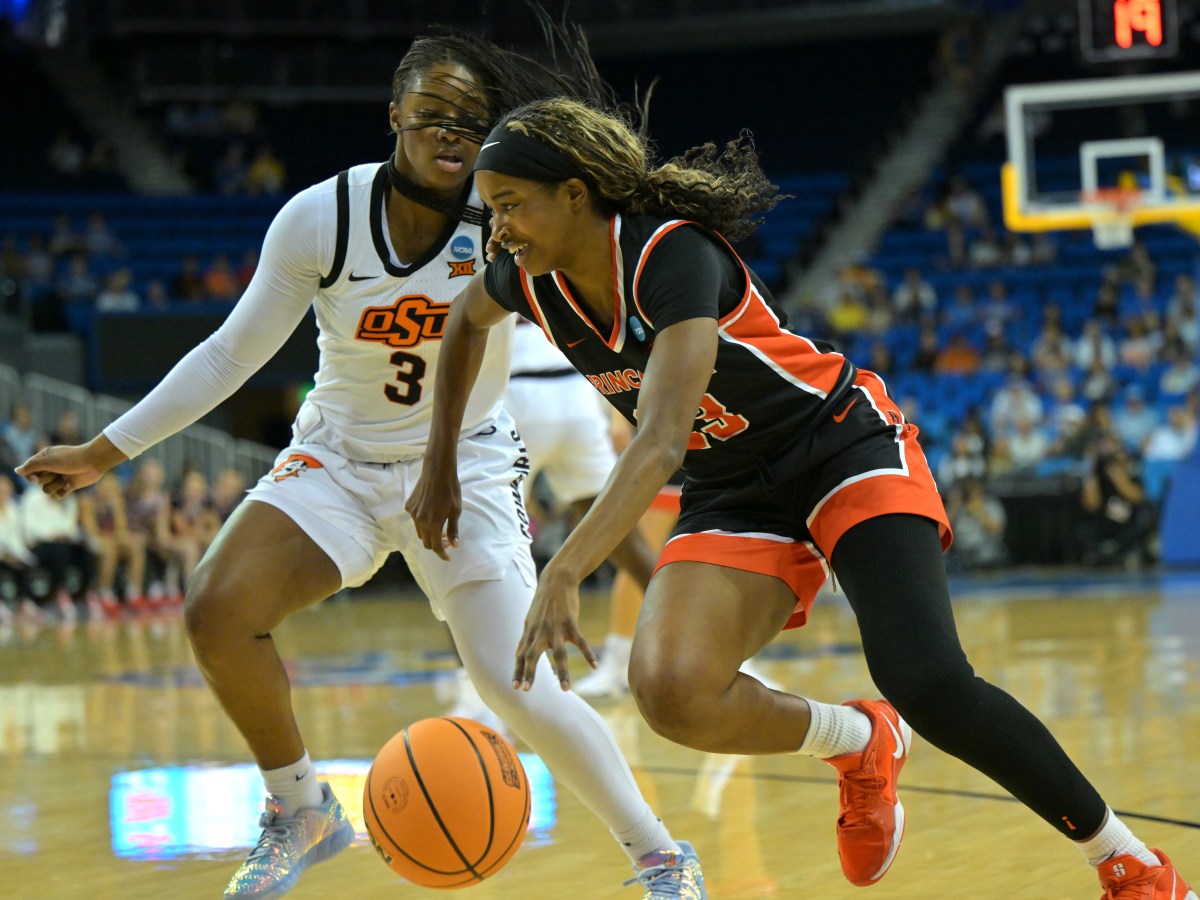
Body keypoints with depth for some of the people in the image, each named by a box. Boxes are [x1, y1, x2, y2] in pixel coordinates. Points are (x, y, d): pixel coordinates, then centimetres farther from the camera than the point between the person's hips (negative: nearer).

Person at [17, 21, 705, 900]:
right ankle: (302, 813, 6)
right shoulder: (320, 218, -14)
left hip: (465, 466, -2)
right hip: (339, 458, 2)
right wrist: (106, 451, -1)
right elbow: (232, 354, -3)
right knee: (218, 610, -18)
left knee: (519, 689, -16)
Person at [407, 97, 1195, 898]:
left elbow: (661, 442, -40)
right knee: (671, 691, -24)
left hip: (844, 449, -6)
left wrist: (564, 575, -50)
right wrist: (441, 463, 17)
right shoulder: (530, 281, -6)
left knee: (929, 687, -26)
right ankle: (860, 746, 5)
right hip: (732, 496, 6)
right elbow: (468, 318, 21)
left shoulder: (670, 252, -28)